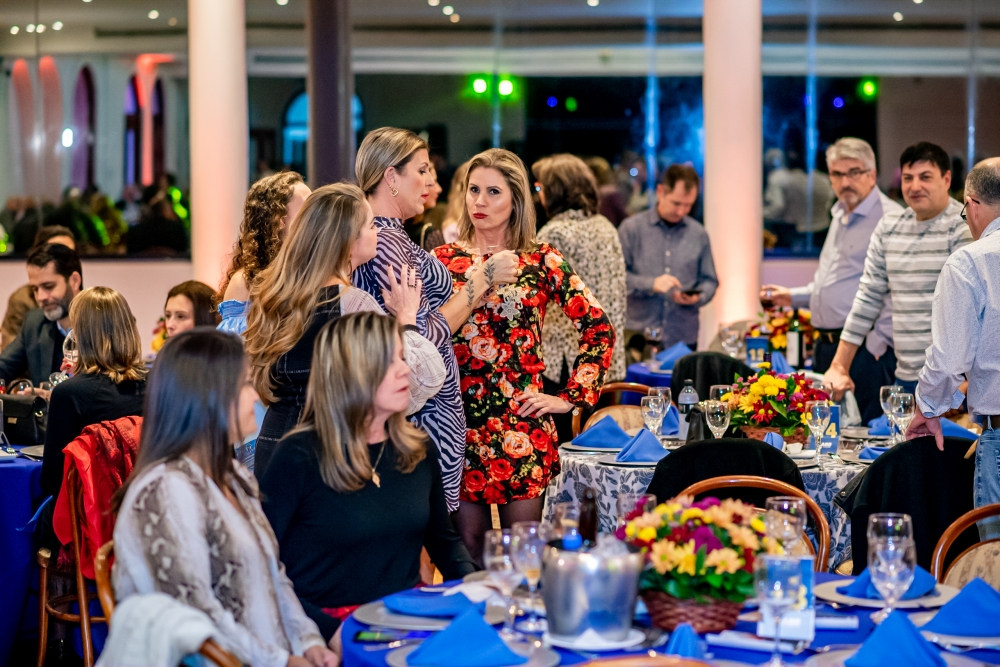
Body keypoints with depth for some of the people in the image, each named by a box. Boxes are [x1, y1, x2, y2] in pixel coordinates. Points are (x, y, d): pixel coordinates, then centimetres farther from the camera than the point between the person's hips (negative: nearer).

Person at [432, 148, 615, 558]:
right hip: (459, 423, 1)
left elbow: (598, 327, 2)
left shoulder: (541, 261, 1)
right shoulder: (444, 259, 5)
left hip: (521, 422, -1)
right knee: (468, 537, 5)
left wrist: (571, 397, -1)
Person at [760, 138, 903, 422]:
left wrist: (877, 343, -18)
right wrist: (794, 296, 23)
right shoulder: (841, 217, 20)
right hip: (826, 345, 9)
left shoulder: (889, 219, -12)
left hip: (864, 348, -9)